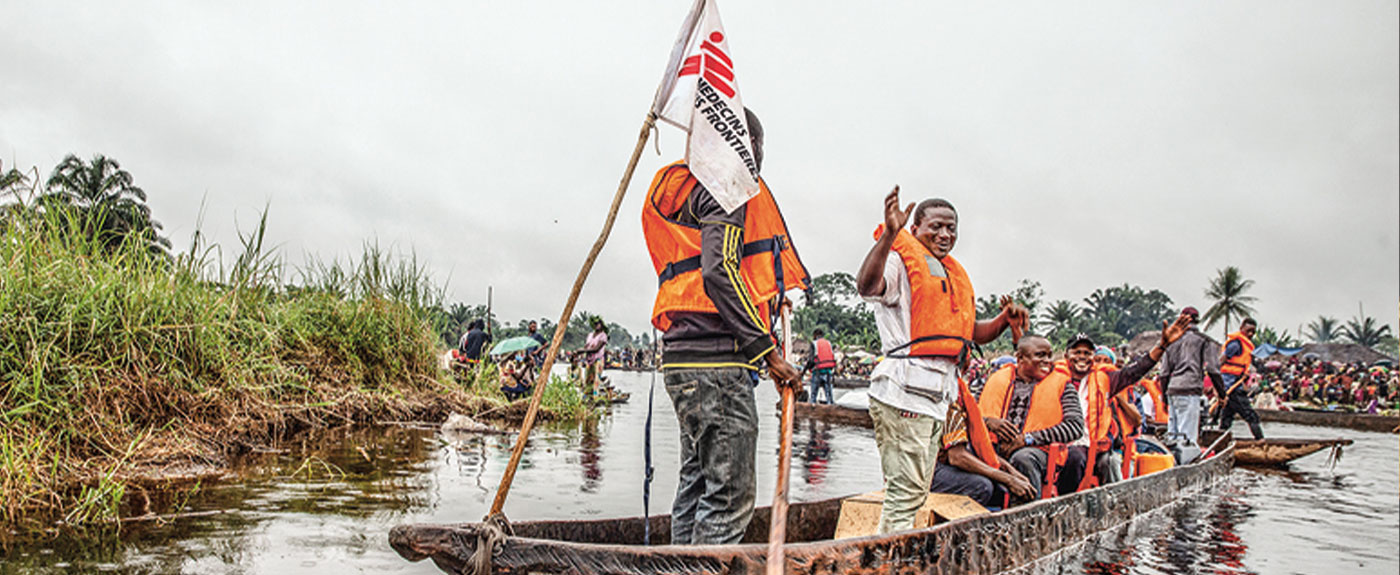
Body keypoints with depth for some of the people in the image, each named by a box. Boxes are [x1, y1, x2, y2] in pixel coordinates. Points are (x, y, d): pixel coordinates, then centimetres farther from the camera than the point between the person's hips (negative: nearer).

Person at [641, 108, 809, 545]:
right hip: (718, 358, -10)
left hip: (683, 356, 10)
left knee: (697, 485, 15)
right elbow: (719, 271, -19)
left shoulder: (678, 188, 25)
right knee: (730, 497, -8)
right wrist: (767, 350, -17)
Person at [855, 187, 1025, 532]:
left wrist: (1005, 319, 9)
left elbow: (973, 333, 28)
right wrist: (889, 234, -35)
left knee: (916, 490, 12)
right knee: (906, 490, -11)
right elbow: (867, 286, -25)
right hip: (905, 389, -9)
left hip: (937, 395, 9)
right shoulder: (901, 260, -2)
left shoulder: (954, 275, 25)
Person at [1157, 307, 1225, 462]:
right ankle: (1184, 462, -16)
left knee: (1172, 433, 10)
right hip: (1190, 389, -5)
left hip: (1172, 389, 5)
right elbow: (1213, 370, 0)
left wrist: (1164, 394, 24)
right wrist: (1221, 392, 7)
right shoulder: (1203, 340, 4)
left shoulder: (1172, 341, 16)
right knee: (1187, 433, -9)